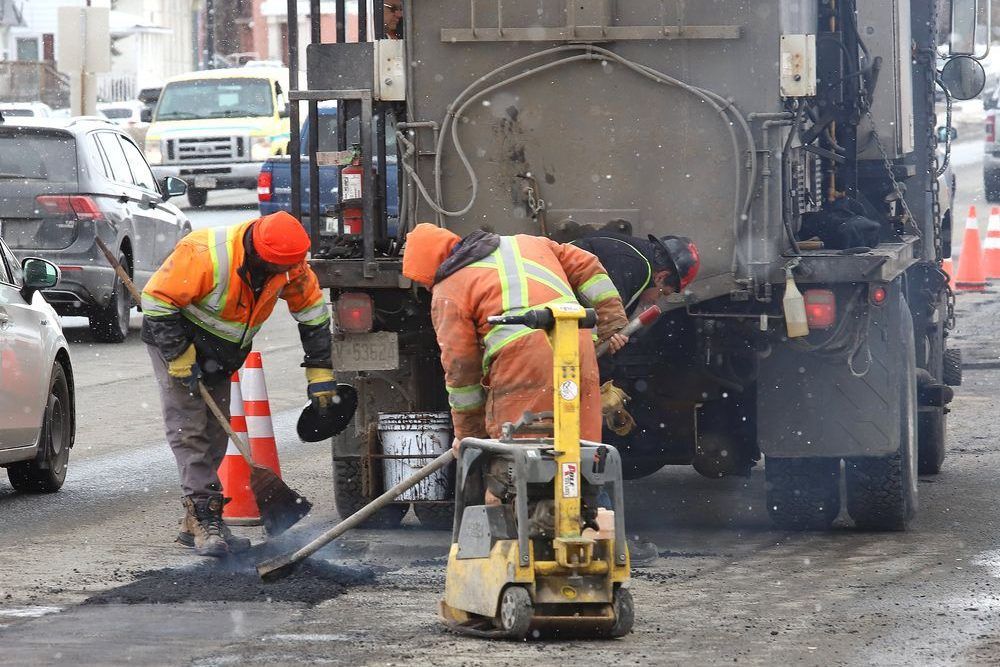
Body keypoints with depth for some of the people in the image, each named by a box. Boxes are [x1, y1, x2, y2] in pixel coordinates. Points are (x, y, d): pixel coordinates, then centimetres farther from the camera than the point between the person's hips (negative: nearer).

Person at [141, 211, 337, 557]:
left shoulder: (290, 265, -16)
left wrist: (320, 373, -3)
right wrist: (179, 358, -26)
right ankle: (204, 519, -18)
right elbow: (157, 300, -28)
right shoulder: (205, 255, -35)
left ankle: (198, 522, 13)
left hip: (221, 354, 6)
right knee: (188, 429, -14)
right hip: (175, 339, -6)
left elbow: (312, 310, -2)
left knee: (215, 433, 6)